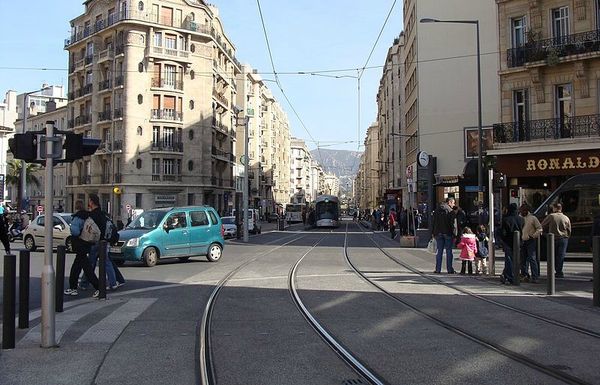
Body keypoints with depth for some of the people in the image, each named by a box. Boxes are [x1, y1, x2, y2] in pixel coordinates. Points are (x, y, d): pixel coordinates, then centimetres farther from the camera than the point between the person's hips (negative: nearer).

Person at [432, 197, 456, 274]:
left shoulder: (436, 211, 10)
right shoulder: (450, 211, -7)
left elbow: (434, 223, 10)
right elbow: (452, 223, -11)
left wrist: (434, 233, 13)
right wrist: (453, 233, -8)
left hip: (438, 233, 4)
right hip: (447, 233, -4)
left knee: (439, 251, 8)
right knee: (449, 251, 2)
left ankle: (438, 269, 6)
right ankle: (450, 269, 3)